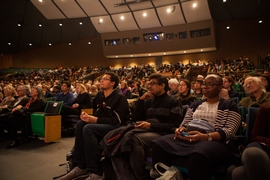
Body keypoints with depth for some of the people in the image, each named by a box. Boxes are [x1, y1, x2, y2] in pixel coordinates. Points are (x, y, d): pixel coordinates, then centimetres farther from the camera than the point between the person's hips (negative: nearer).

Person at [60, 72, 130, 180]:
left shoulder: (119, 97, -16)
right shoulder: (100, 95, 8)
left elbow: (117, 120, -22)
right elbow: (97, 114, 14)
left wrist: (96, 120, -24)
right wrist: (88, 116, -9)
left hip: (118, 126, -8)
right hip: (104, 124, 8)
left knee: (89, 128, -28)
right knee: (80, 124, -14)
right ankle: (81, 166, -9)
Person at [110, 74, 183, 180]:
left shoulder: (173, 102, 6)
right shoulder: (148, 101, 23)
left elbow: (174, 126, -5)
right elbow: (135, 118, 16)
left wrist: (151, 125, -16)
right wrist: (141, 100, 6)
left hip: (160, 133, -5)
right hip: (144, 131, 6)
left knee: (134, 139, -36)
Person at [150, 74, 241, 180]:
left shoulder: (229, 106, 8)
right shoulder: (195, 105, 24)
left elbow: (229, 131, -6)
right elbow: (185, 124, 22)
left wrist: (204, 136, -22)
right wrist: (180, 130, -4)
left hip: (212, 141, -4)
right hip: (186, 138, 5)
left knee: (198, 154, -42)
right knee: (159, 143, -22)